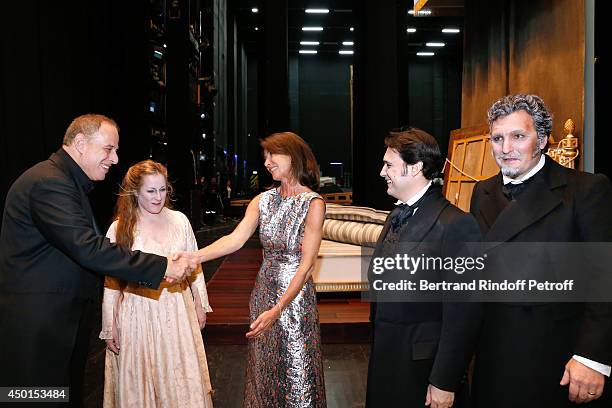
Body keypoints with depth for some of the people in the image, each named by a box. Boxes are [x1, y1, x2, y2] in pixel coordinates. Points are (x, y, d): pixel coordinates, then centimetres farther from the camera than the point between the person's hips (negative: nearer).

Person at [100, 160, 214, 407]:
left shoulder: (179, 220, -1)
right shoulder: (119, 228, -7)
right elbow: (111, 282, -3)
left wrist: (200, 305, 10)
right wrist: (109, 328, -1)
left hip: (178, 312, 2)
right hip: (139, 314, -2)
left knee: (182, 379, 11)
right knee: (140, 382, 10)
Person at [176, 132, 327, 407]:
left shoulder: (313, 204, -12)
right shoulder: (263, 200, 4)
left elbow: (306, 265, -17)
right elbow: (235, 239, -8)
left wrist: (277, 310, -25)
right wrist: (193, 258, -23)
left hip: (295, 296, -5)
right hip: (264, 291, 5)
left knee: (296, 373, 5)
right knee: (263, 369, 17)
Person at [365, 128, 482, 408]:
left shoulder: (456, 225, -20)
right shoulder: (396, 216, 7)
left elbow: (462, 315, -20)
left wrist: (445, 383, -17)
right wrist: (378, 351, 14)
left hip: (424, 369, -7)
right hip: (385, 361, 7)